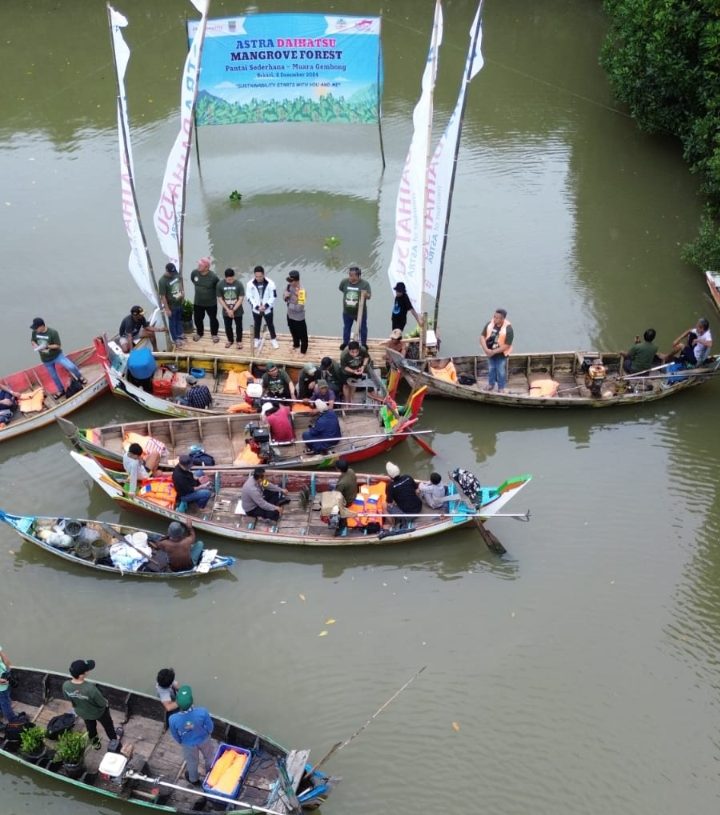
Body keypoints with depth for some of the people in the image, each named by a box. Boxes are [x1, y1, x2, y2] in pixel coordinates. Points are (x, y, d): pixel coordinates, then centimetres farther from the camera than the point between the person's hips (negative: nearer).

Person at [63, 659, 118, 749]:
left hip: (82, 712, 4)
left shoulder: (66, 686, -31)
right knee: (108, 725, 29)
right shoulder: (90, 689, -45)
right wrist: (106, 702, -3)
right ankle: (114, 741, 55)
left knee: (90, 727, 36)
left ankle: (95, 743, 62)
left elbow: (70, 700, -8)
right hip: (98, 712, -4)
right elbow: (102, 703, -27)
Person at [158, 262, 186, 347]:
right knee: (172, 322, 14)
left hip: (180, 303, 6)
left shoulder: (177, 275, -8)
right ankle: (175, 338, 30)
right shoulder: (162, 281, -28)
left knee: (179, 319, 26)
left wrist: (183, 293, 2)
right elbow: (162, 296, -23)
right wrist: (167, 309, -20)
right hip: (171, 306, -6)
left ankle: (180, 334, 47)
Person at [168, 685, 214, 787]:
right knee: (209, 756, 33)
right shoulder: (202, 712, -40)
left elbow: (175, 735, -15)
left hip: (189, 744, 0)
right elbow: (210, 727, -18)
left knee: (192, 762, 31)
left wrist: (180, 742, 9)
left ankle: (194, 779, 59)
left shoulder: (173, 719, -38)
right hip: (204, 739, 0)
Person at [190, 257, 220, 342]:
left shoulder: (213, 276, -27)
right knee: (197, 319, 18)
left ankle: (214, 334, 39)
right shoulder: (194, 273, -15)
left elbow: (218, 288, -10)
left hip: (211, 303, -3)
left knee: (213, 319, 14)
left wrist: (211, 293, 1)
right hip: (198, 302, 3)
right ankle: (199, 332, 44)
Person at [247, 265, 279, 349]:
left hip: (268, 309, -1)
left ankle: (273, 339, 34)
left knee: (270, 324, 14)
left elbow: (273, 297, -12)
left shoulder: (270, 283, -18)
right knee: (256, 325, 19)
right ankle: (256, 339, 38)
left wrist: (266, 305, -22)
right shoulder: (250, 284, -14)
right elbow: (249, 297, -9)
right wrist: (257, 307, -19)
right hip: (256, 309, 1)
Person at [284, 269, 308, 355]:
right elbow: (285, 297, 6)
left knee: (302, 335, 13)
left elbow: (300, 307, -32)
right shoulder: (289, 286, -8)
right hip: (290, 315, 7)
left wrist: (290, 305, -21)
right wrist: (285, 296, -17)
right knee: (293, 332, 29)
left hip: (299, 318, -7)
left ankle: (303, 351, 33)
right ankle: (296, 345, 53)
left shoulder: (301, 291, -31)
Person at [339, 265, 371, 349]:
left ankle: (364, 344, 34)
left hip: (361, 312, -2)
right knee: (346, 328, 21)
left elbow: (369, 296, -23)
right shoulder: (345, 282, -13)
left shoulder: (364, 284, -19)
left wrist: (366, 295, -46)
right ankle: (345, 343, 42)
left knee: (362, 328, 15)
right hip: (347, 312, 2)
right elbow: (341, 289, 9)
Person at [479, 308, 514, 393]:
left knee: (501, 372, 13)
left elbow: (507, 345, -25)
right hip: (490, 353, 4)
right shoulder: (489, 324, -15)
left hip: (501, 354, -4)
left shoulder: (508, 329, -27)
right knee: (491, 369, 23)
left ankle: (501, 388, 33)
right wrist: (486, 349, -27)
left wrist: (494, 352, -27)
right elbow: (482, 337, -12)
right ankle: (491, 384, 45)